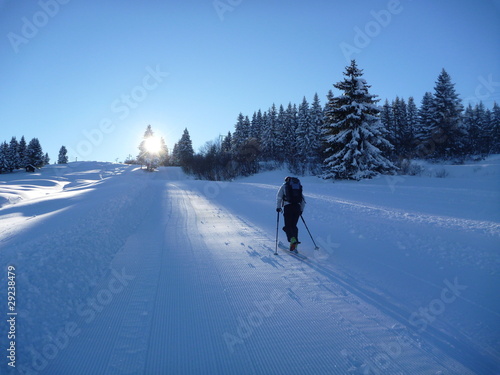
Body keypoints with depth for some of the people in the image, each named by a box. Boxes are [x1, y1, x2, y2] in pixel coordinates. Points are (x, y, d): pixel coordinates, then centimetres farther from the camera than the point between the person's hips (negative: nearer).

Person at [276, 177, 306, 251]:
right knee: (293, 225, 12)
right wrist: (301, 210, 28)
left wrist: (278, 207, 12)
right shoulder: (299, 186, 25)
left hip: (288, 206, -3)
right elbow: (303, 201, 22)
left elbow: (279, 197, 5)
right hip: (297, 207, 3)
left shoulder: (284, 185, 15)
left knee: (288, 226, -1)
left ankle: (292, 240, -26)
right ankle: (295, 245, 4)